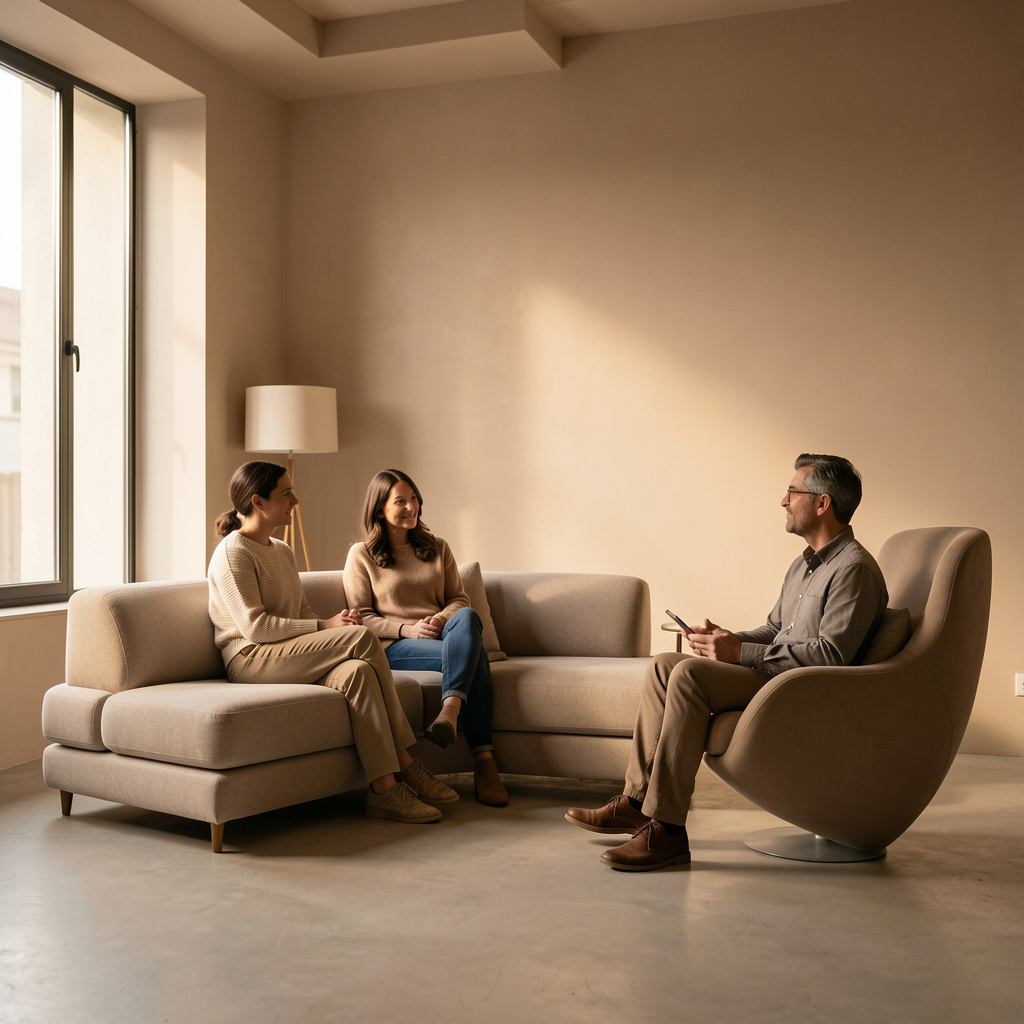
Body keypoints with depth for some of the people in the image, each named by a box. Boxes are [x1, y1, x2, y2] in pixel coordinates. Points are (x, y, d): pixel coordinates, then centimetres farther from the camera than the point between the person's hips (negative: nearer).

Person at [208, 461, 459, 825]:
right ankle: (406, 765, -22)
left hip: (294, 655, 8)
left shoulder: (282, 551, 21)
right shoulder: (233, 553, -7)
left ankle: (384, 787, -28)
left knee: (356, 671, -26)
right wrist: (325, 627, -18)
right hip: (251, 660, -8)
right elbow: (255, 627, -16)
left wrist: (337, 623, -4)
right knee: (363, 637, -25)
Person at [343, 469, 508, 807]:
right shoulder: (361, 555, 10)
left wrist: (443, 619, -10)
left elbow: (459, 599, 16)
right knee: (471, 656, -34)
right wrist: (408, 629, -14)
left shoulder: (437, 548, 22)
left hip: (442, 635, 4)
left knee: (467, 618, -36)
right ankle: (483, 760, -43)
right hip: (393, 647, -4)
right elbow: (362, 617, 3)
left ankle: (450, 711, -52)